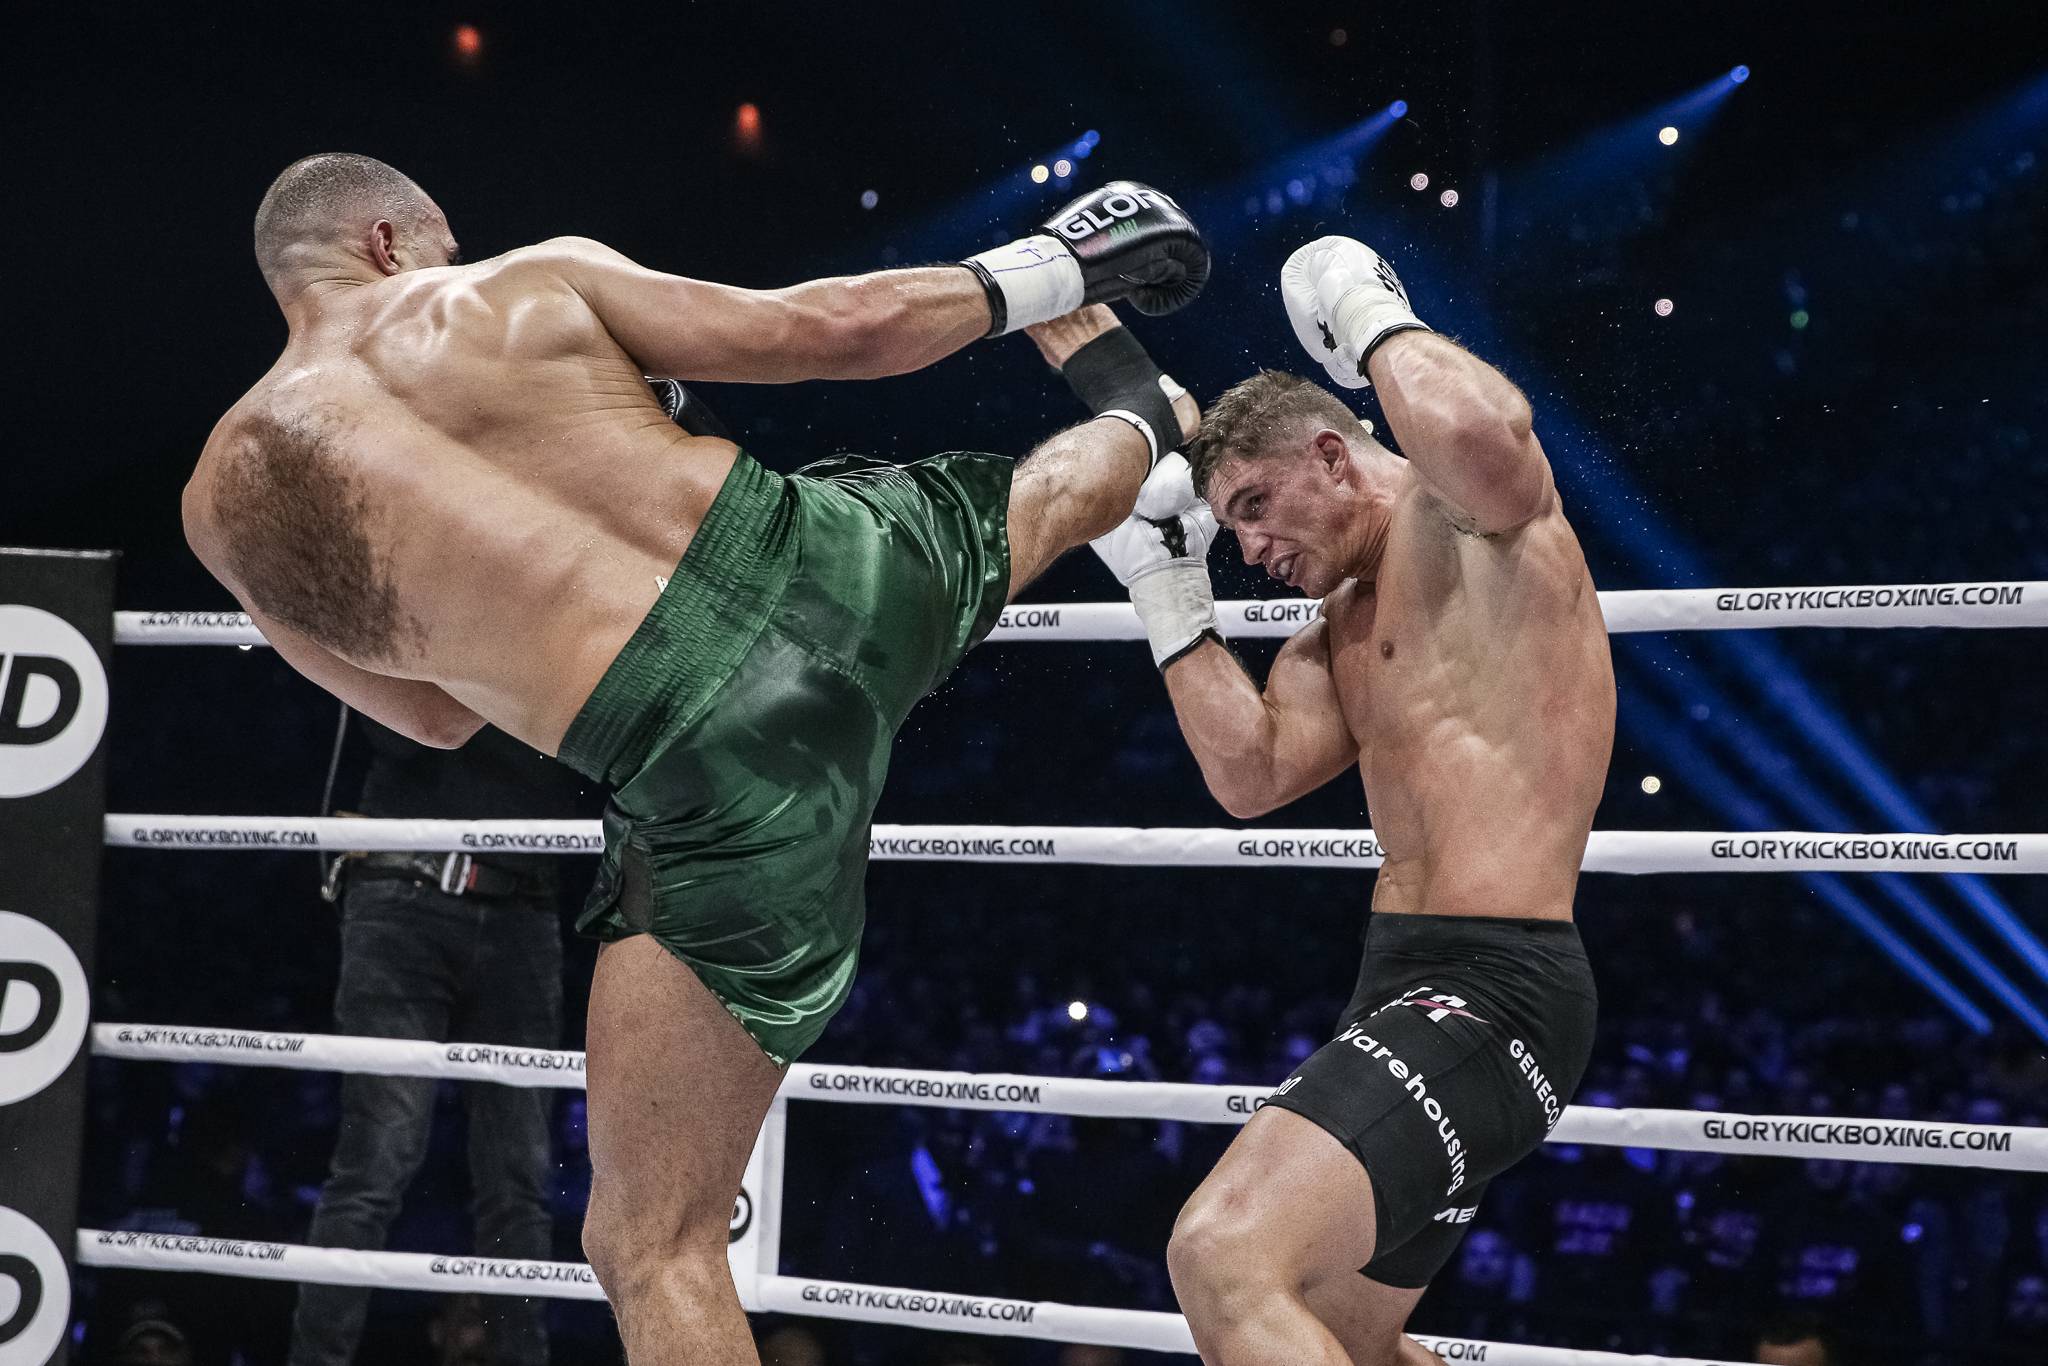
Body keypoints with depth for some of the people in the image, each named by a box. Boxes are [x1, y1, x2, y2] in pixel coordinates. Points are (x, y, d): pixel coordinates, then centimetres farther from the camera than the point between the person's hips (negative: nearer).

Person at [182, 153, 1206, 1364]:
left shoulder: (228, 504, 11)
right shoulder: (529, 284, 8)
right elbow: (831, 330, 8)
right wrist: (1022, 281, 25)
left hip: (712, 769, -2)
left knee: (655, 1250, 5)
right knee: (1046, 497, 39)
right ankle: (1154, 421, 72)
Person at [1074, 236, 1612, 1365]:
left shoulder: (1469, 513, -4)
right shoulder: (1344, 619, 24)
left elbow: (1482, 430, -30)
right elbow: (1254, 777, 9)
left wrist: (1375, 320, -12)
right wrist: (1168, 588, 6)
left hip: (1492, 989, -11)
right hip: (1411, 985, 11)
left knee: (1224, 1258, -29)